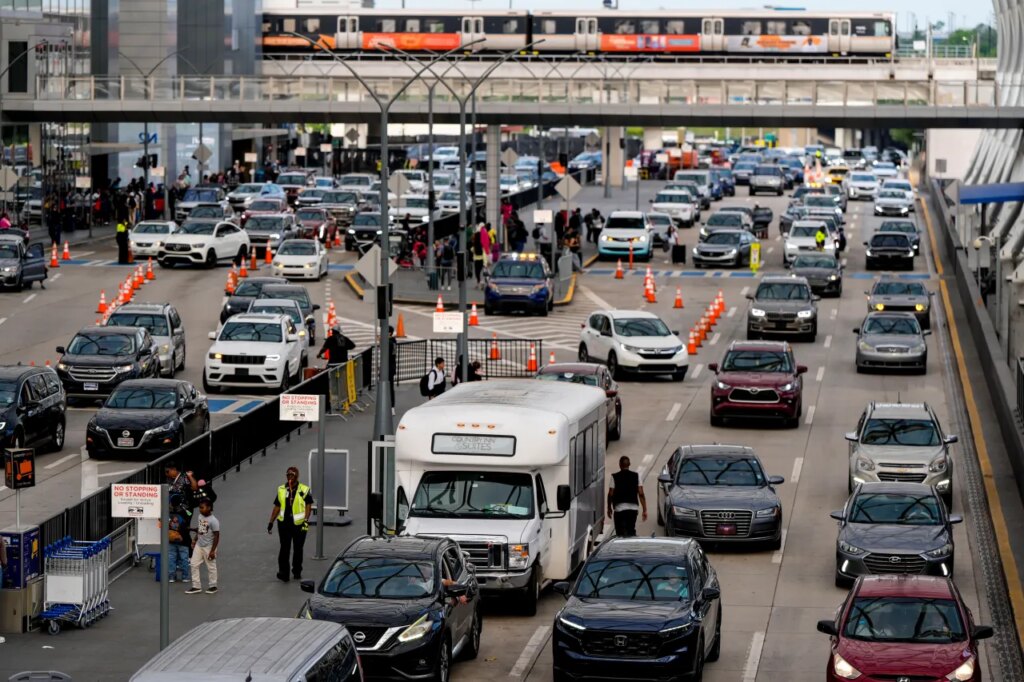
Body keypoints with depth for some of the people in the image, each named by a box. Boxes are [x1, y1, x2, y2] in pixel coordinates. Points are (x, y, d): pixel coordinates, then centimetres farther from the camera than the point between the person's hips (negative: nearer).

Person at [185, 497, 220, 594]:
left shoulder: (213, 521, -22)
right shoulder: (200, 516, 1)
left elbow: (216, 536, -19)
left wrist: (212, 551, -19)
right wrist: (195, 540, 14)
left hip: (208, 547, -7)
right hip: (199, 545, 7)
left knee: (211, 567, 7)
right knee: (194, 564, 6)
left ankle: (213, 586, 22)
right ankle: (196, 586, 13)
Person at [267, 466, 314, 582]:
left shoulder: (304, 490, -1)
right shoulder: (281, 490, 9)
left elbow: (308, 506, -6)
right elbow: (277, 507, 13)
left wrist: (306, 520, -18)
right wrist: (271, 522, 10)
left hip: (299, 524, -2)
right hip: (284, 524, 2)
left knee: (298, 549, 9)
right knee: (284, 548, -7)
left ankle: (297, 572, 22)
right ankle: (283, 573, -10)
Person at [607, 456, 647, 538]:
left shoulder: (614, 477, -4)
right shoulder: (636, 476, 2)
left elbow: (610, 494, -3)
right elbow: (641, 494, -1)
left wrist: (609, 508, 11)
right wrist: (645, 510, 2)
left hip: (619, 508, -3)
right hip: (633, 508, 3)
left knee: (621, 534, -3)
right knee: (632, 531, 20)